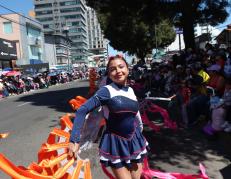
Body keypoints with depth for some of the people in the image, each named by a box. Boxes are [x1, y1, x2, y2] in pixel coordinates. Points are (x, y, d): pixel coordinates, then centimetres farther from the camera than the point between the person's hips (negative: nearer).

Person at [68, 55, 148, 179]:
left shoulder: (131, 90, 2)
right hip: (116, 143, -6)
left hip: (134, 141, 6)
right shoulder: (107, 91, -16)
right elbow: (82, 110, -21)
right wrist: (74, 140, -27)